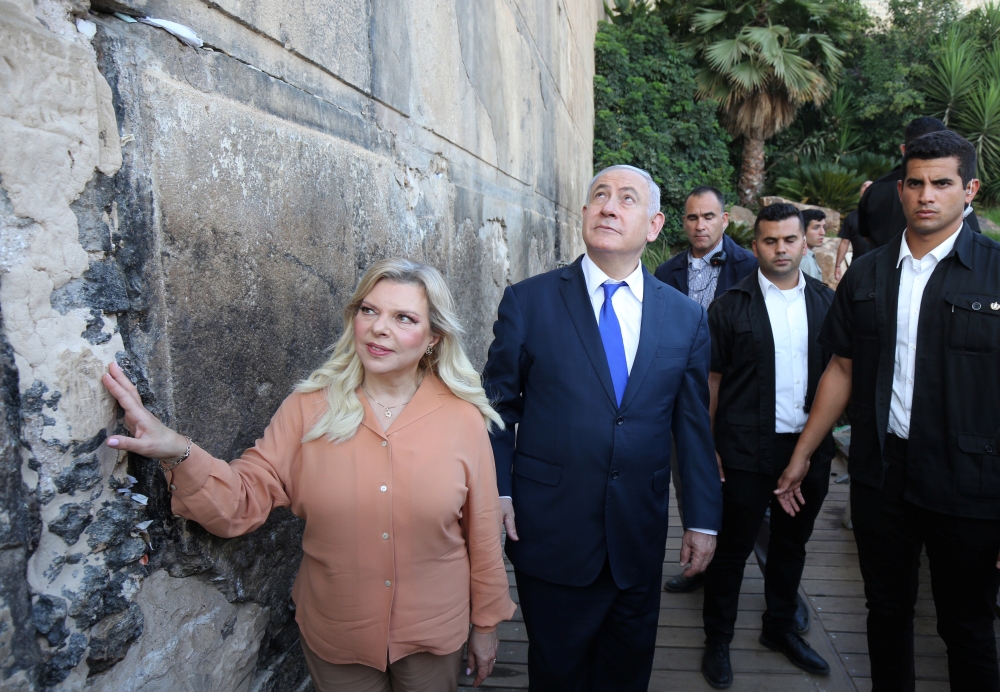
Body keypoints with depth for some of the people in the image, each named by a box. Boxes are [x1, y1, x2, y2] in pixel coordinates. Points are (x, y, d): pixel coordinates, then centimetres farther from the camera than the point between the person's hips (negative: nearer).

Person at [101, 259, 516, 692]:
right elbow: (244, 502, -13)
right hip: (334, 639, 1)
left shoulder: (464, 418, -12)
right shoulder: (309, 409, -11)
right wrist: (178, 454, -31)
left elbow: (482, 533, -4)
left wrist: (485, 623, 5)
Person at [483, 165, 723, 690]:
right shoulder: (527, 302, -5)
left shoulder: (686, 318, 2)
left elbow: (694, 425, 5)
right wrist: (498, 491, -9)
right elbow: (498, 405, -1)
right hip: (551, 533, -2)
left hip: (639, 540, 3)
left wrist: (704, 519, 5)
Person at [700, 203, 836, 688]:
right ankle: (717, 640, 26)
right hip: (747, 450, -3)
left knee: (791, 543, 19)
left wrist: (826, 440, 2)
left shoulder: (826, 302, 5)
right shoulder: (730, 306, -4)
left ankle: (780, 627, 40)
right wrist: (708, 447, -7)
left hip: (810, 447, 4)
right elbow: (712, 380, -4)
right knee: (732, 547, 7)